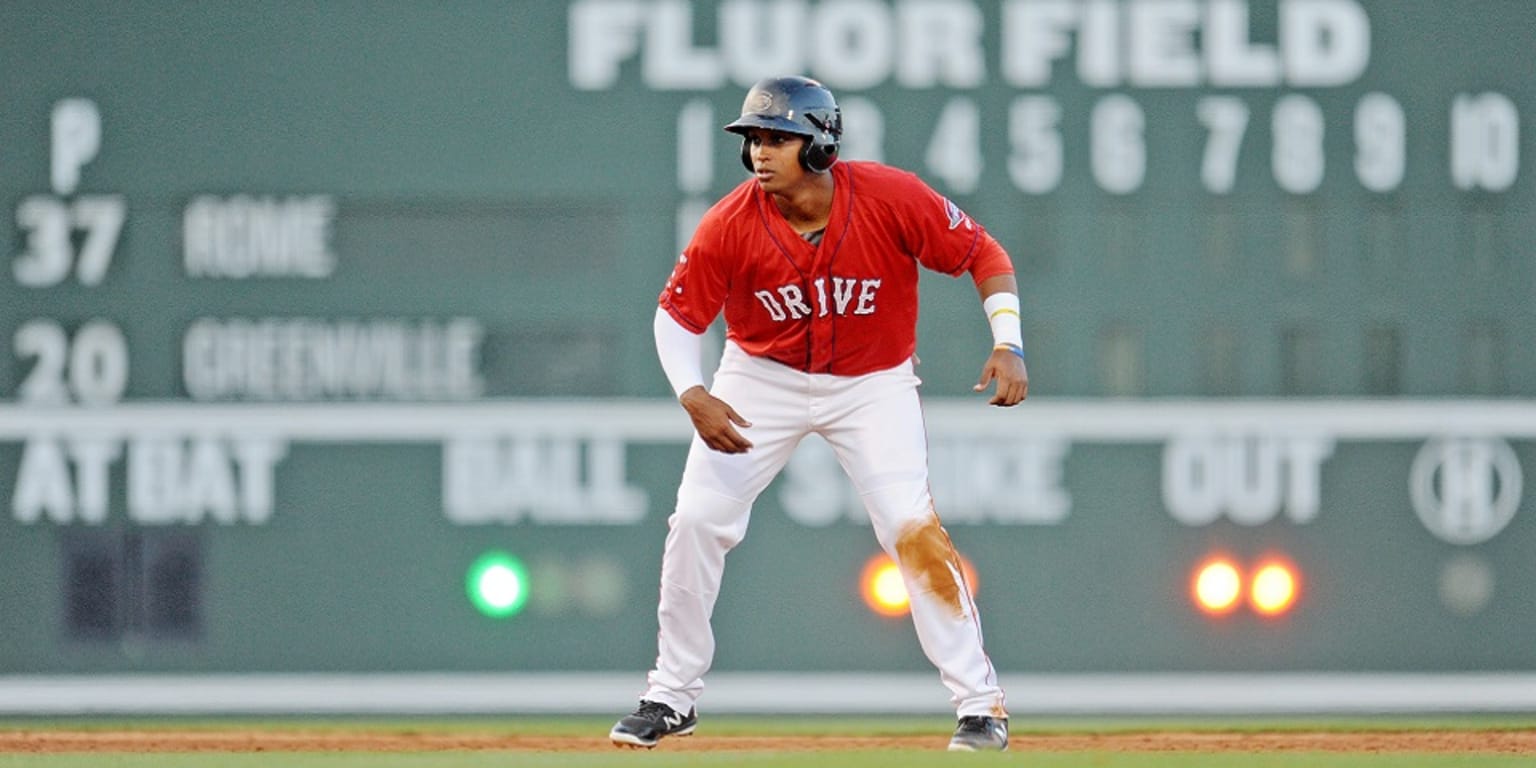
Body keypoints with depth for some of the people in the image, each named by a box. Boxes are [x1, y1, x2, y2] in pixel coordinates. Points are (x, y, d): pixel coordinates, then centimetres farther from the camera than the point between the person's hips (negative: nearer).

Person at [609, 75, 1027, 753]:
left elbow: (982, 254, -12)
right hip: (763, 379, 2)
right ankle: (673, 696, 13)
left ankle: (980, 703, -6)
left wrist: (1008, 344, -24)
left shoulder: (890, 199, -24)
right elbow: (678, 314, -8)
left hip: (872, 385, -2)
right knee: (696, 521, -4)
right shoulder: (729, 226, -21)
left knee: (912, 531, -16)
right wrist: (692, 395, -25)